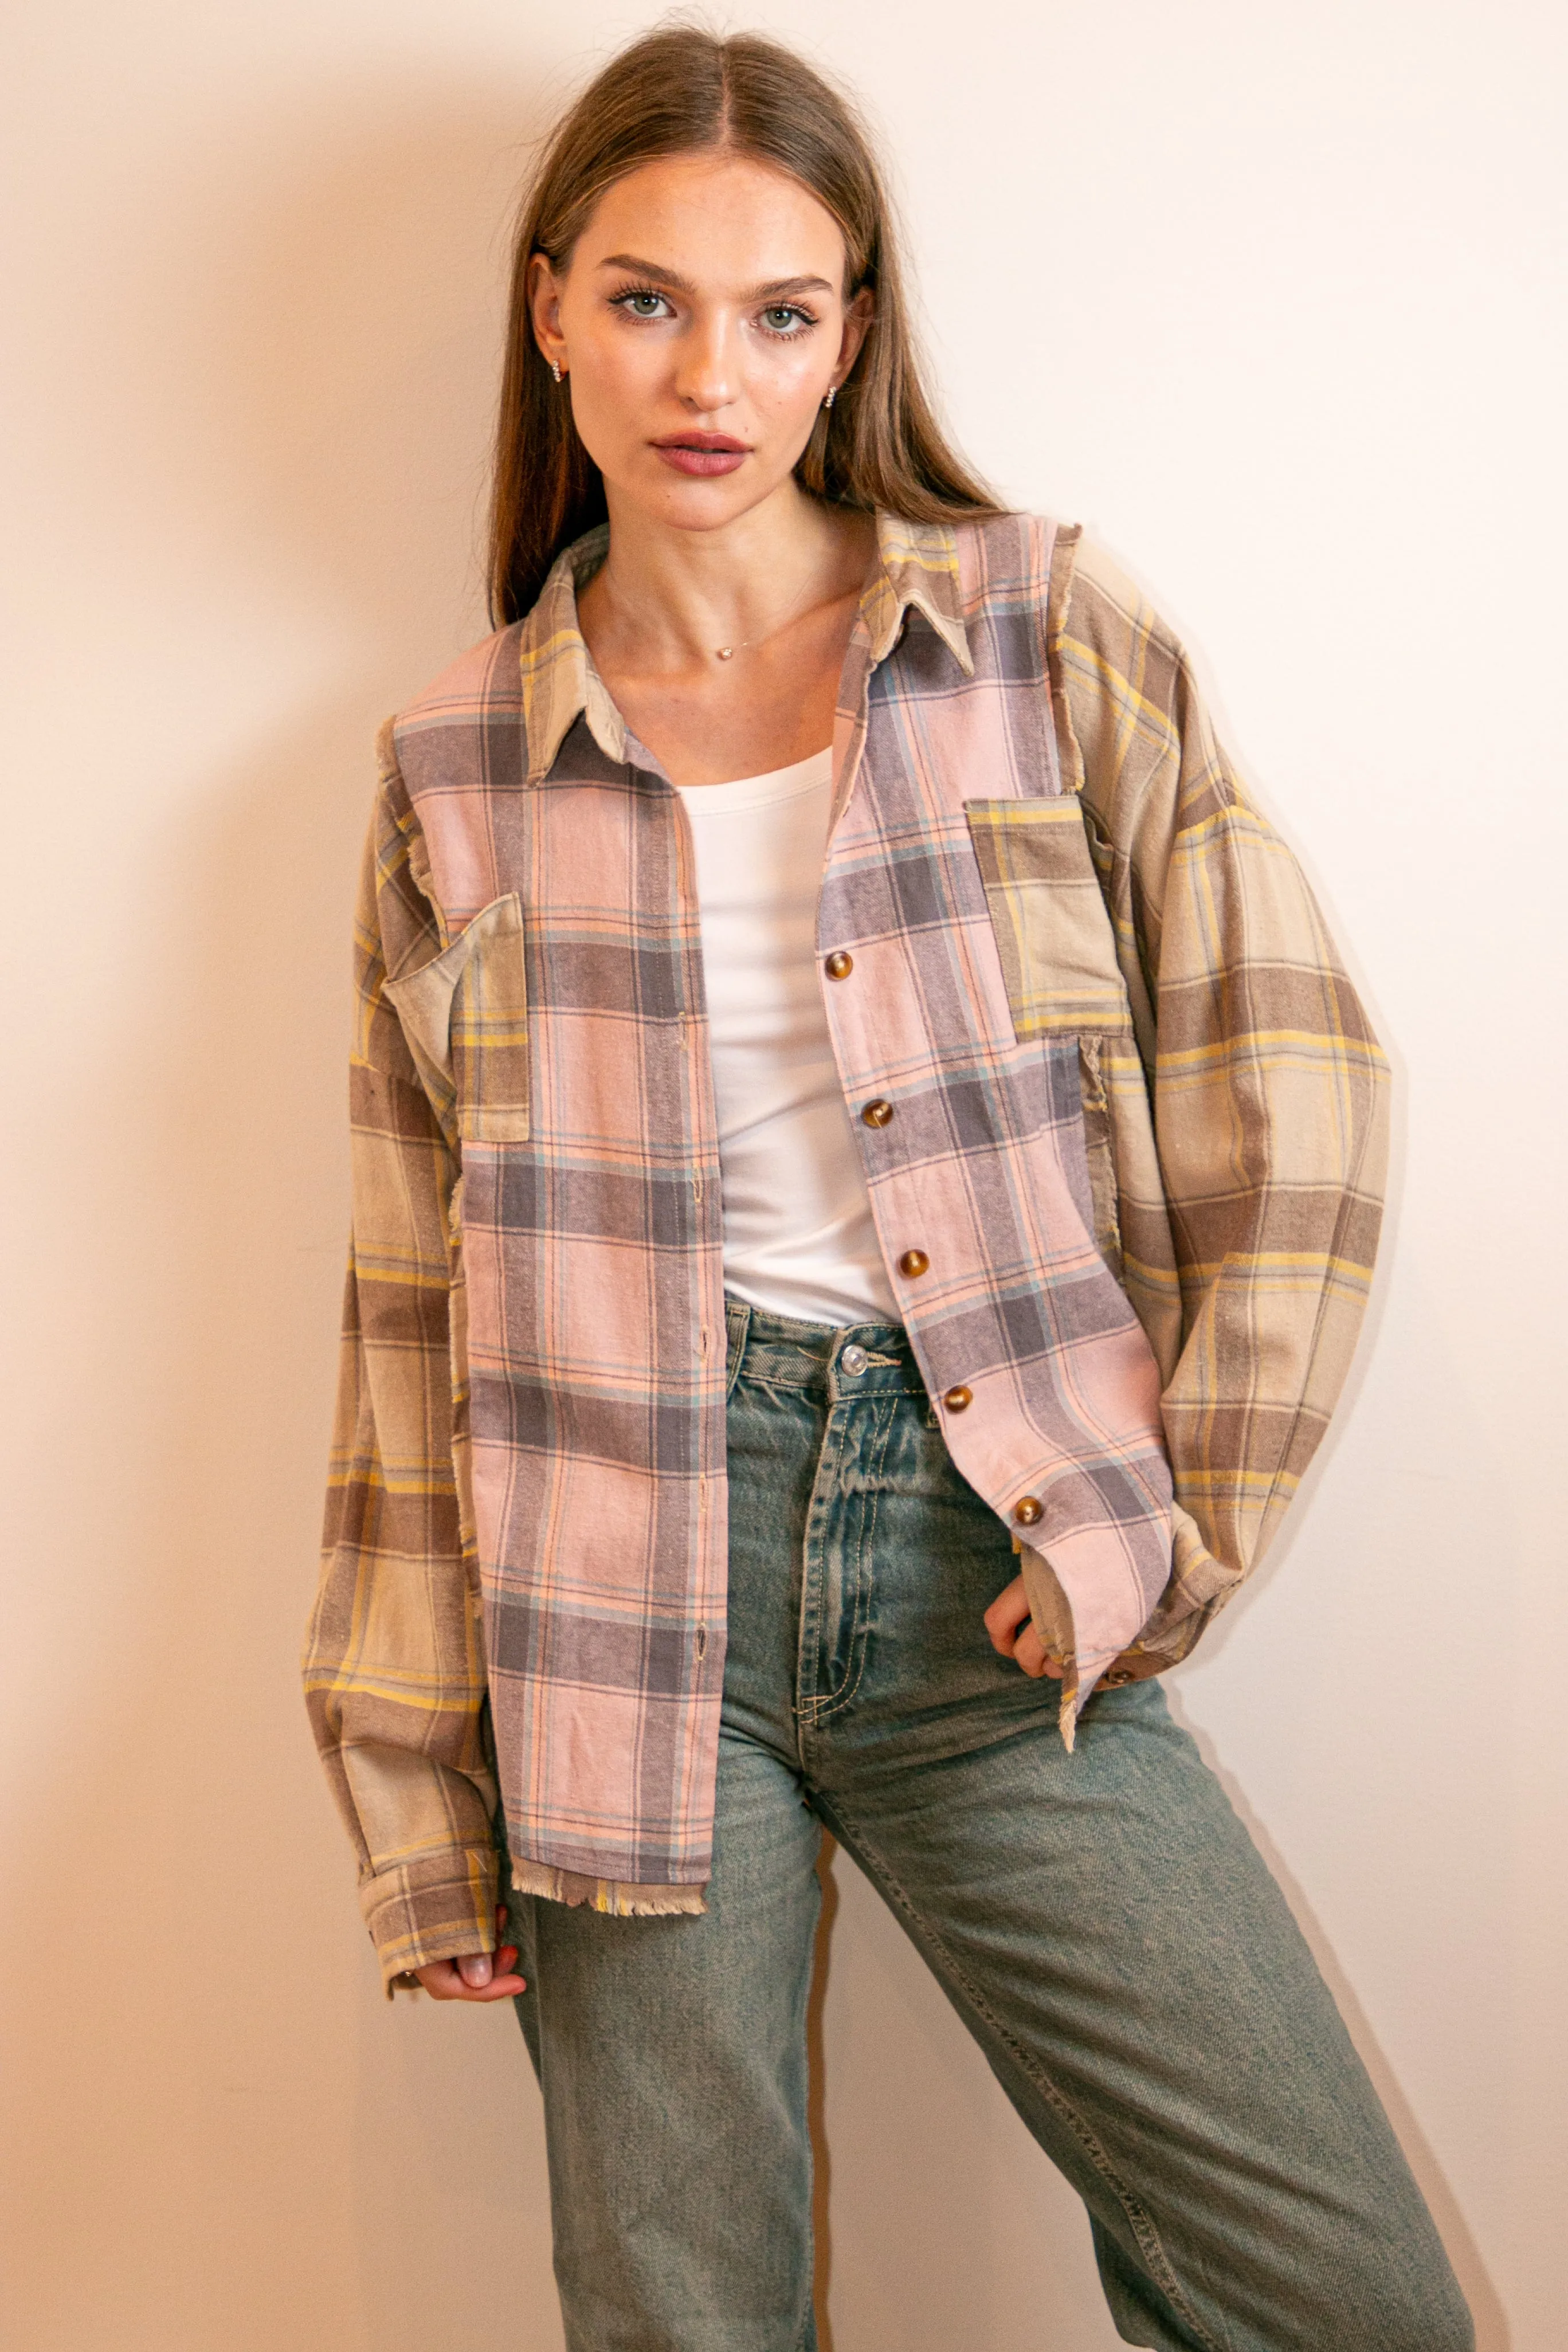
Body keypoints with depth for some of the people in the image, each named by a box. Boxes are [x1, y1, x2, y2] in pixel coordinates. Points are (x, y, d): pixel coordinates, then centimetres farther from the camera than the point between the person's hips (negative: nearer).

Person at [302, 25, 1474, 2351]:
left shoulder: (1048, 634, 3)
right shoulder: (455, 772, 5)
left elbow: (1289, 1098, 1)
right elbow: (420, 1310, 6)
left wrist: (1171, 1528, -3)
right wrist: (424, 1813, 5)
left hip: (998, 1562, 0)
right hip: (628, 1593, 1)